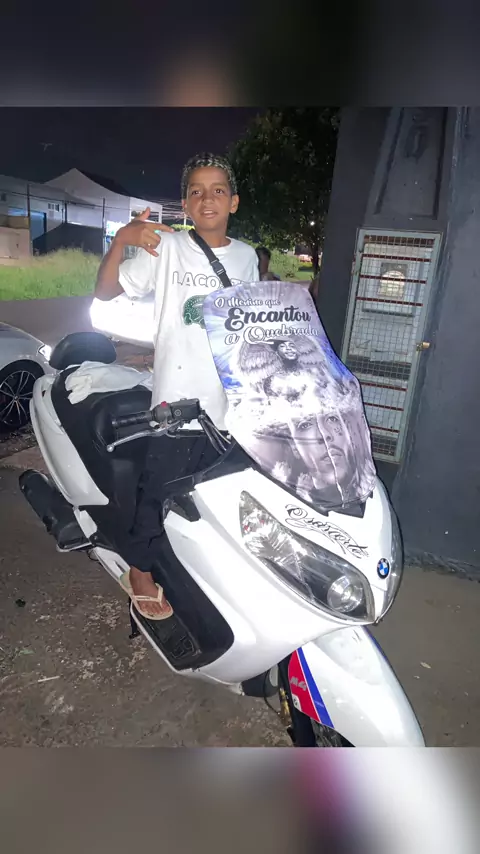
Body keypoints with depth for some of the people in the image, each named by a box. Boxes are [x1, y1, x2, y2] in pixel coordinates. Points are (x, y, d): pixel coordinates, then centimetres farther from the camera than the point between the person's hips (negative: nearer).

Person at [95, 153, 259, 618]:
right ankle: (139, 571, 29)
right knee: (158, 490, 6)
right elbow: (105, 291, -8)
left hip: (229, 404, 4)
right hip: (176, 400, -4)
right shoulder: (166, 247, -3)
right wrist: (121, 239, -24)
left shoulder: (245, 257, 10)